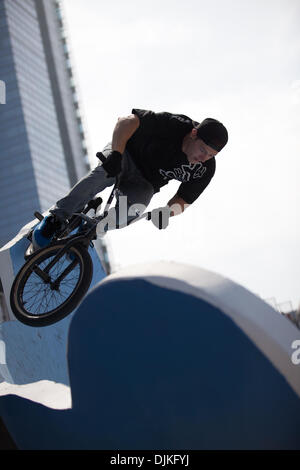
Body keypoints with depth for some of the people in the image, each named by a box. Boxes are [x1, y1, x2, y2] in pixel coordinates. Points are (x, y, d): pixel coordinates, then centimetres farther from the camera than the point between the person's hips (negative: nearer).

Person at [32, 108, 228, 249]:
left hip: (143, 184, 3)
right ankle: (56, 219, -26)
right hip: (127, 152, -3)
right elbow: (126, 121, -28)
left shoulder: (205, 170, -17)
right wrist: (116, 154, -42)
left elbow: (183, 200, -10)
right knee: (103, 173, -36)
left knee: (132, 212, -28)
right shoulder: (172, 124, -29)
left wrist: (169, 211, -33)